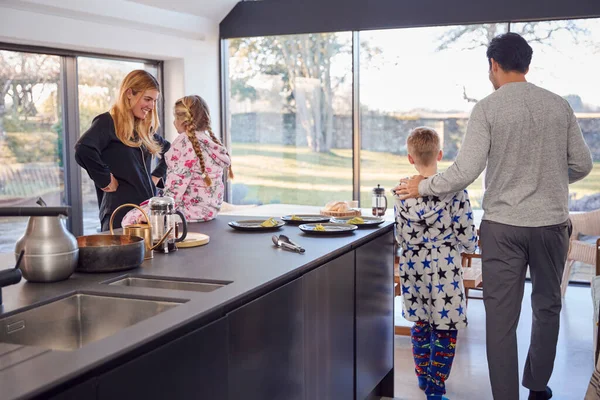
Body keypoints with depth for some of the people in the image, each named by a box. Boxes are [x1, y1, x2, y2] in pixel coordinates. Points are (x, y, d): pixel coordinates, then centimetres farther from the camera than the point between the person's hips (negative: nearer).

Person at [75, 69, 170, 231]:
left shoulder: (144, 128, 16)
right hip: (121, 212, -7)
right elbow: (83, 150, -26)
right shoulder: (108, 122, -7)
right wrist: (106, 180, -17)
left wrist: (157, 176, 15)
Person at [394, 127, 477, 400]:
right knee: (445, 328, 5)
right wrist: (470, 247, 13)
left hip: (413, 265, 4)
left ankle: (423, 375, 31)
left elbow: (400, 236, 5)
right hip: (445, 267, -4)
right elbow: (465, 233, -9)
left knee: (420, 322, 19)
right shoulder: (454, 190, -12)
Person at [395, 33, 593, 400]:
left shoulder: (488, 108, -8)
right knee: (547, 307, 20)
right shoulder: (559, 105, 2)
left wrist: (422, 187, 0)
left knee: (501, 317, 3)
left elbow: (465, 171, -14)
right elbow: (582, 165, 7)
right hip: (552, 222, 3)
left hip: (503, 225, -3)